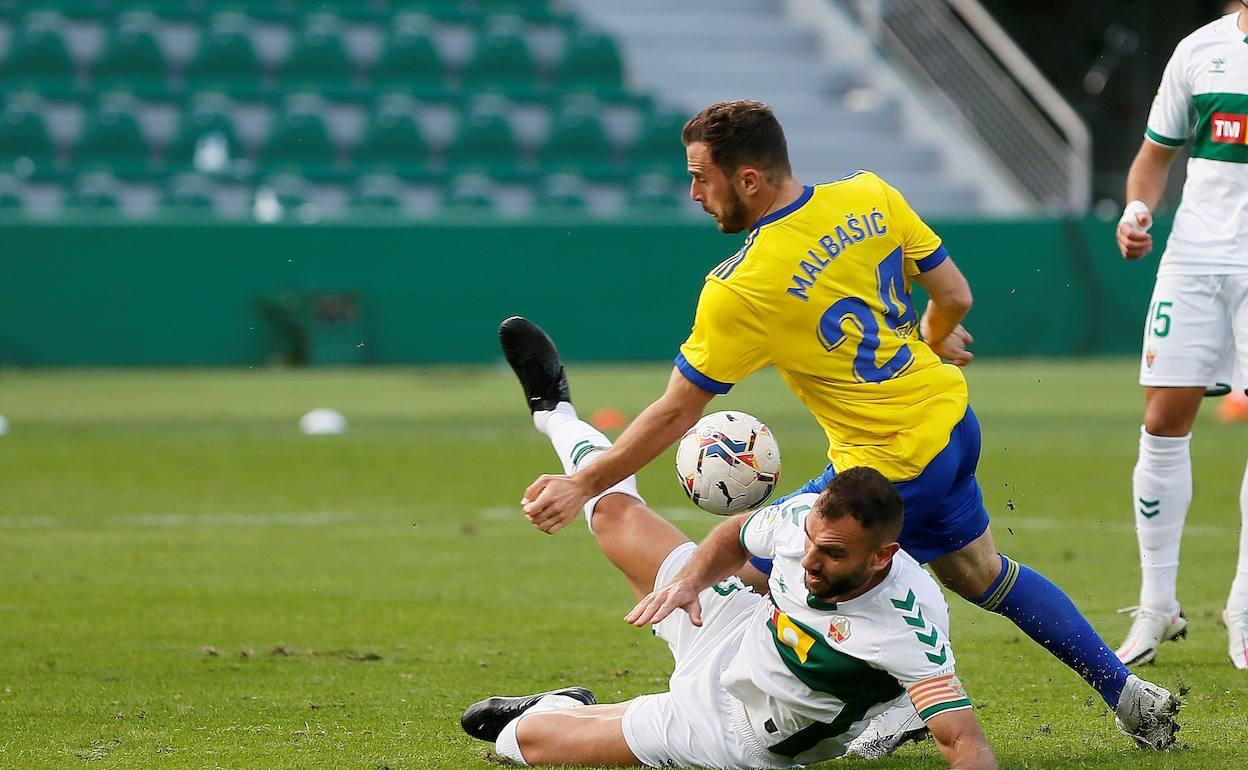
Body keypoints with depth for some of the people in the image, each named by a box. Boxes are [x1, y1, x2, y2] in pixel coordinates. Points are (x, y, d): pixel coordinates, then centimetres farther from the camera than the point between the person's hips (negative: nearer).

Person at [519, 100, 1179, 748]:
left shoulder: (738, 291, -22)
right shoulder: (870, 197, -5)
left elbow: (676, 413, -14)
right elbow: (953, 296, 5)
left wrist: (584, 485, -5)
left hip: (894, 468, -8)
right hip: (953, 422, 8)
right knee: (981, 574, 28)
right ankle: (1128, 694, 36)